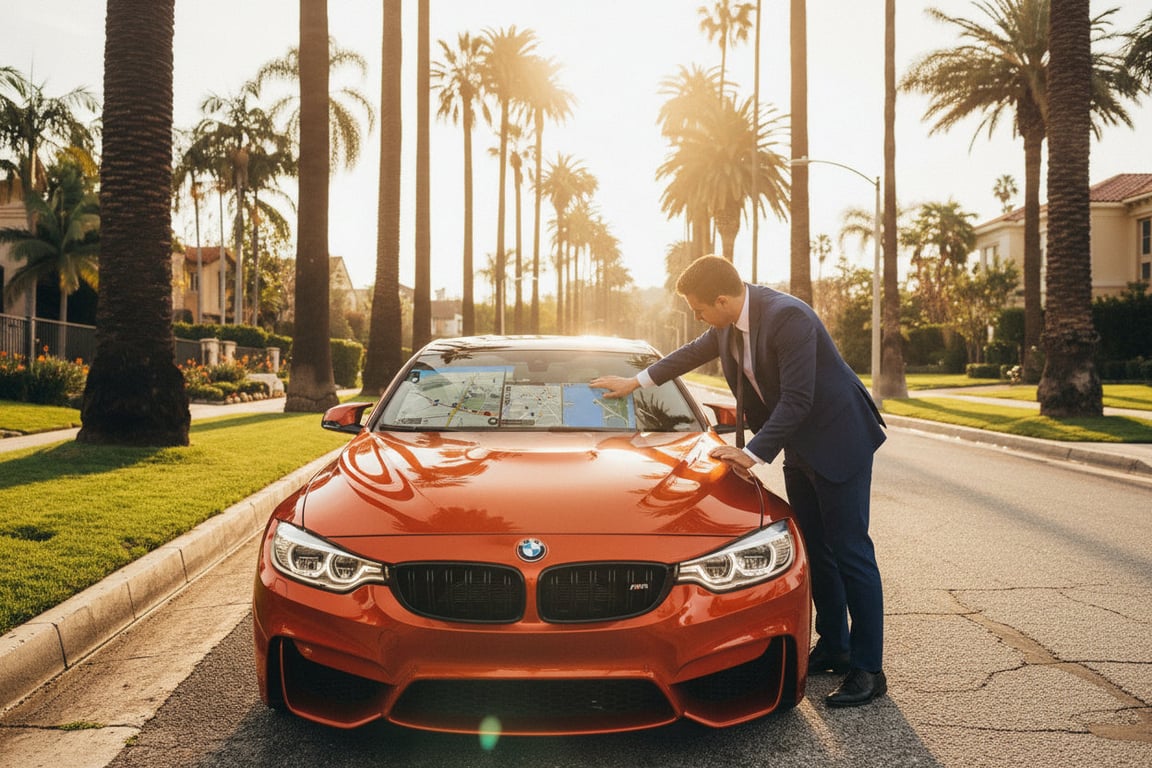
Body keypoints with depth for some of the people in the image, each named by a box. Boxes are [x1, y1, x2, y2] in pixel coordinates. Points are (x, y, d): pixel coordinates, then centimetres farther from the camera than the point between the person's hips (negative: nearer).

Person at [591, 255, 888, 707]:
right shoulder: (730, 323, 1)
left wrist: (754, 453, -26)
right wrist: (636, 382, 26)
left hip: (837, 441, -9)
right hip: (798, 447, 9)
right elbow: (694, 352, 20)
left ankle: (867, 671, 3)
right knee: (815, 551, 14)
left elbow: (797, 399, -28)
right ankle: (832, 648, 27)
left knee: (849, 553, -5)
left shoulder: (787, 317, -27)